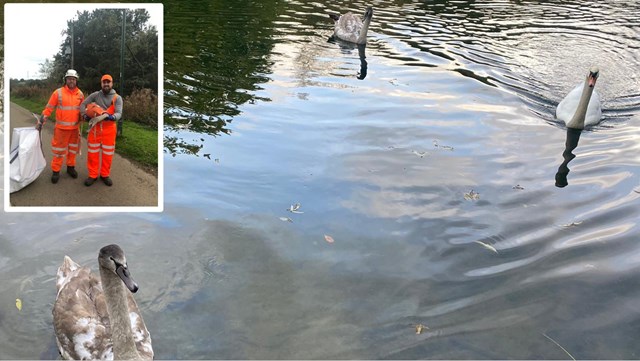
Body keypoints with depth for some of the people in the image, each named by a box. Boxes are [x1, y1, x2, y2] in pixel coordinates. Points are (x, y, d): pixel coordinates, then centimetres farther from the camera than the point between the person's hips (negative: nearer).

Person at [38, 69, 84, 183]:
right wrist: (41, 121, -9)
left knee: (73, 148, 15)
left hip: (75, 127, 4)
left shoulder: (80, 94, 3)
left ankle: (71, 167, 30)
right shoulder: (58, 92, -8)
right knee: (59, 150, 1)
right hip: (61, 127, -4)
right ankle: (56, 171, 9)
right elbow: (49, 108, -5)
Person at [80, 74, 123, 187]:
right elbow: (83, 104, 6)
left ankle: (105, 175, 24)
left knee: (108, 153, 8)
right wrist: (85, 115, -13)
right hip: (95, 127, 1)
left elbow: (119, 113, -15)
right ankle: (93, 175, 19)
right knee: (93, 153, 6)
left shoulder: (117, 98, -4)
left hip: (109, 129, -1)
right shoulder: (95, 95, 2)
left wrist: (111, 117, -37)